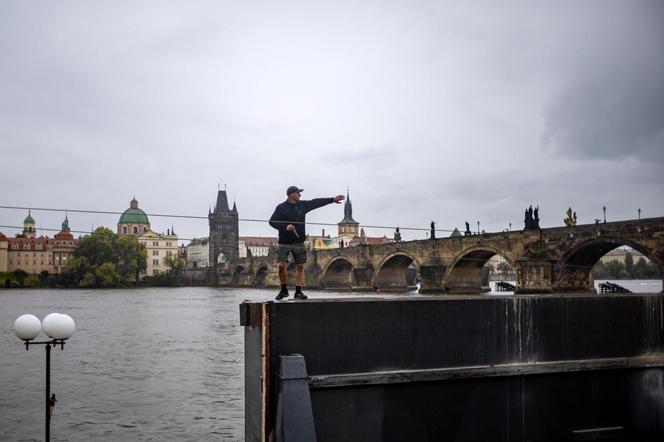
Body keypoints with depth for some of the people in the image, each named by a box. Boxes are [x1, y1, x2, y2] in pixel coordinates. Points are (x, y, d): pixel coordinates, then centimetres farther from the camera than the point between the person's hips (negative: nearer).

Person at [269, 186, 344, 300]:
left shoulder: (303, 205, 8)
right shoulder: (281, 208, -5)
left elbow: (316, 202, 16)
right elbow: (272, 221, -7)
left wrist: (332, 199, 19)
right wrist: (285, 226, -21)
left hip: (298, 242, 4)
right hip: (284, 243, -4)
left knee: (300, 266, 1)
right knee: (281, 265, -12)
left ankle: (298, 292, 9)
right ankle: (284, 290, 7)